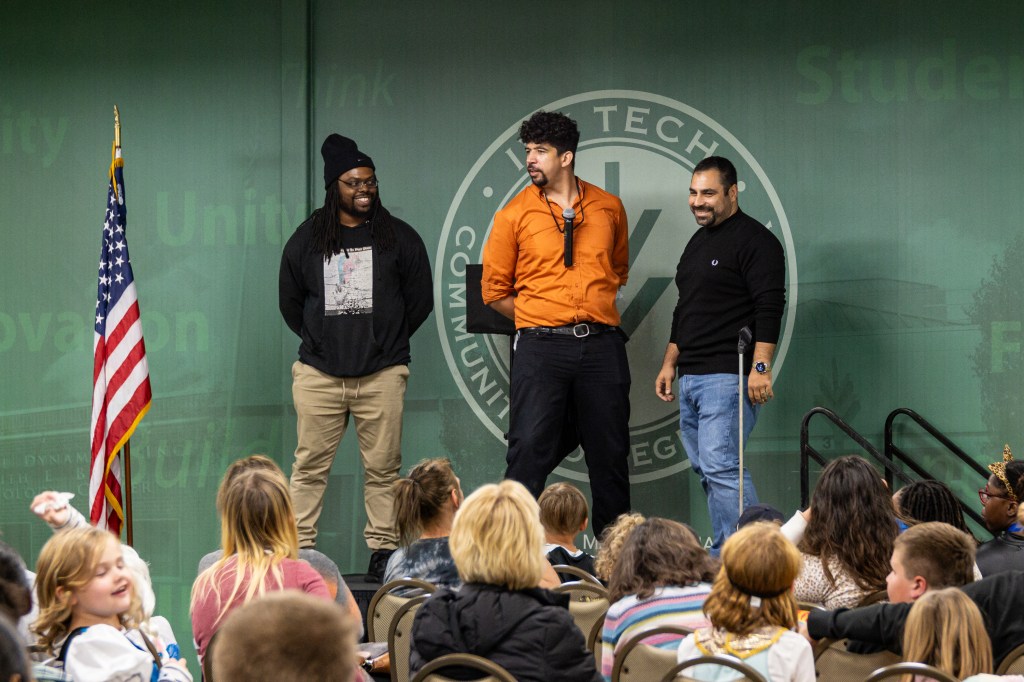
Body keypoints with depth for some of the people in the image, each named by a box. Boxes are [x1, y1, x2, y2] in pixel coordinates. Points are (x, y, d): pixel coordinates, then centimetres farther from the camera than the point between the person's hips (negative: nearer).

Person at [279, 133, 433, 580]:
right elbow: (290, 303, 18)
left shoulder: (399, 238, 6)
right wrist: (319, 341, 13)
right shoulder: (307, 239, 9)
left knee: (383, 467, -1)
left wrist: (387, 341, 11)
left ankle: (383, 551, 4)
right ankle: (299, 551, 3)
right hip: (319, 373, 1)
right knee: (309, 466, -1)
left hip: (381, 374, -1)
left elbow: (420, 300, 12)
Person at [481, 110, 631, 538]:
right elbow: (494, 289, 8)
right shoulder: (515, 214, 2)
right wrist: (539, 319, 5)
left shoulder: (609, 207, 9)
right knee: (529, 451, -9)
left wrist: (596, 311, 13)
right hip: (541, 346, -2)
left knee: (610, 454, 7)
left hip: (602, 345, 2)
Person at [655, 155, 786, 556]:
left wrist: (760, 367, -22)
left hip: (729, 376, -10)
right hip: (692, 379, 10)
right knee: (706, 470, 7)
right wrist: (670, 363, 23)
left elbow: (769, 308, -15)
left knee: (721, 466, -17)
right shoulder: (697, 244, 22)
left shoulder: (754, 241, -6)